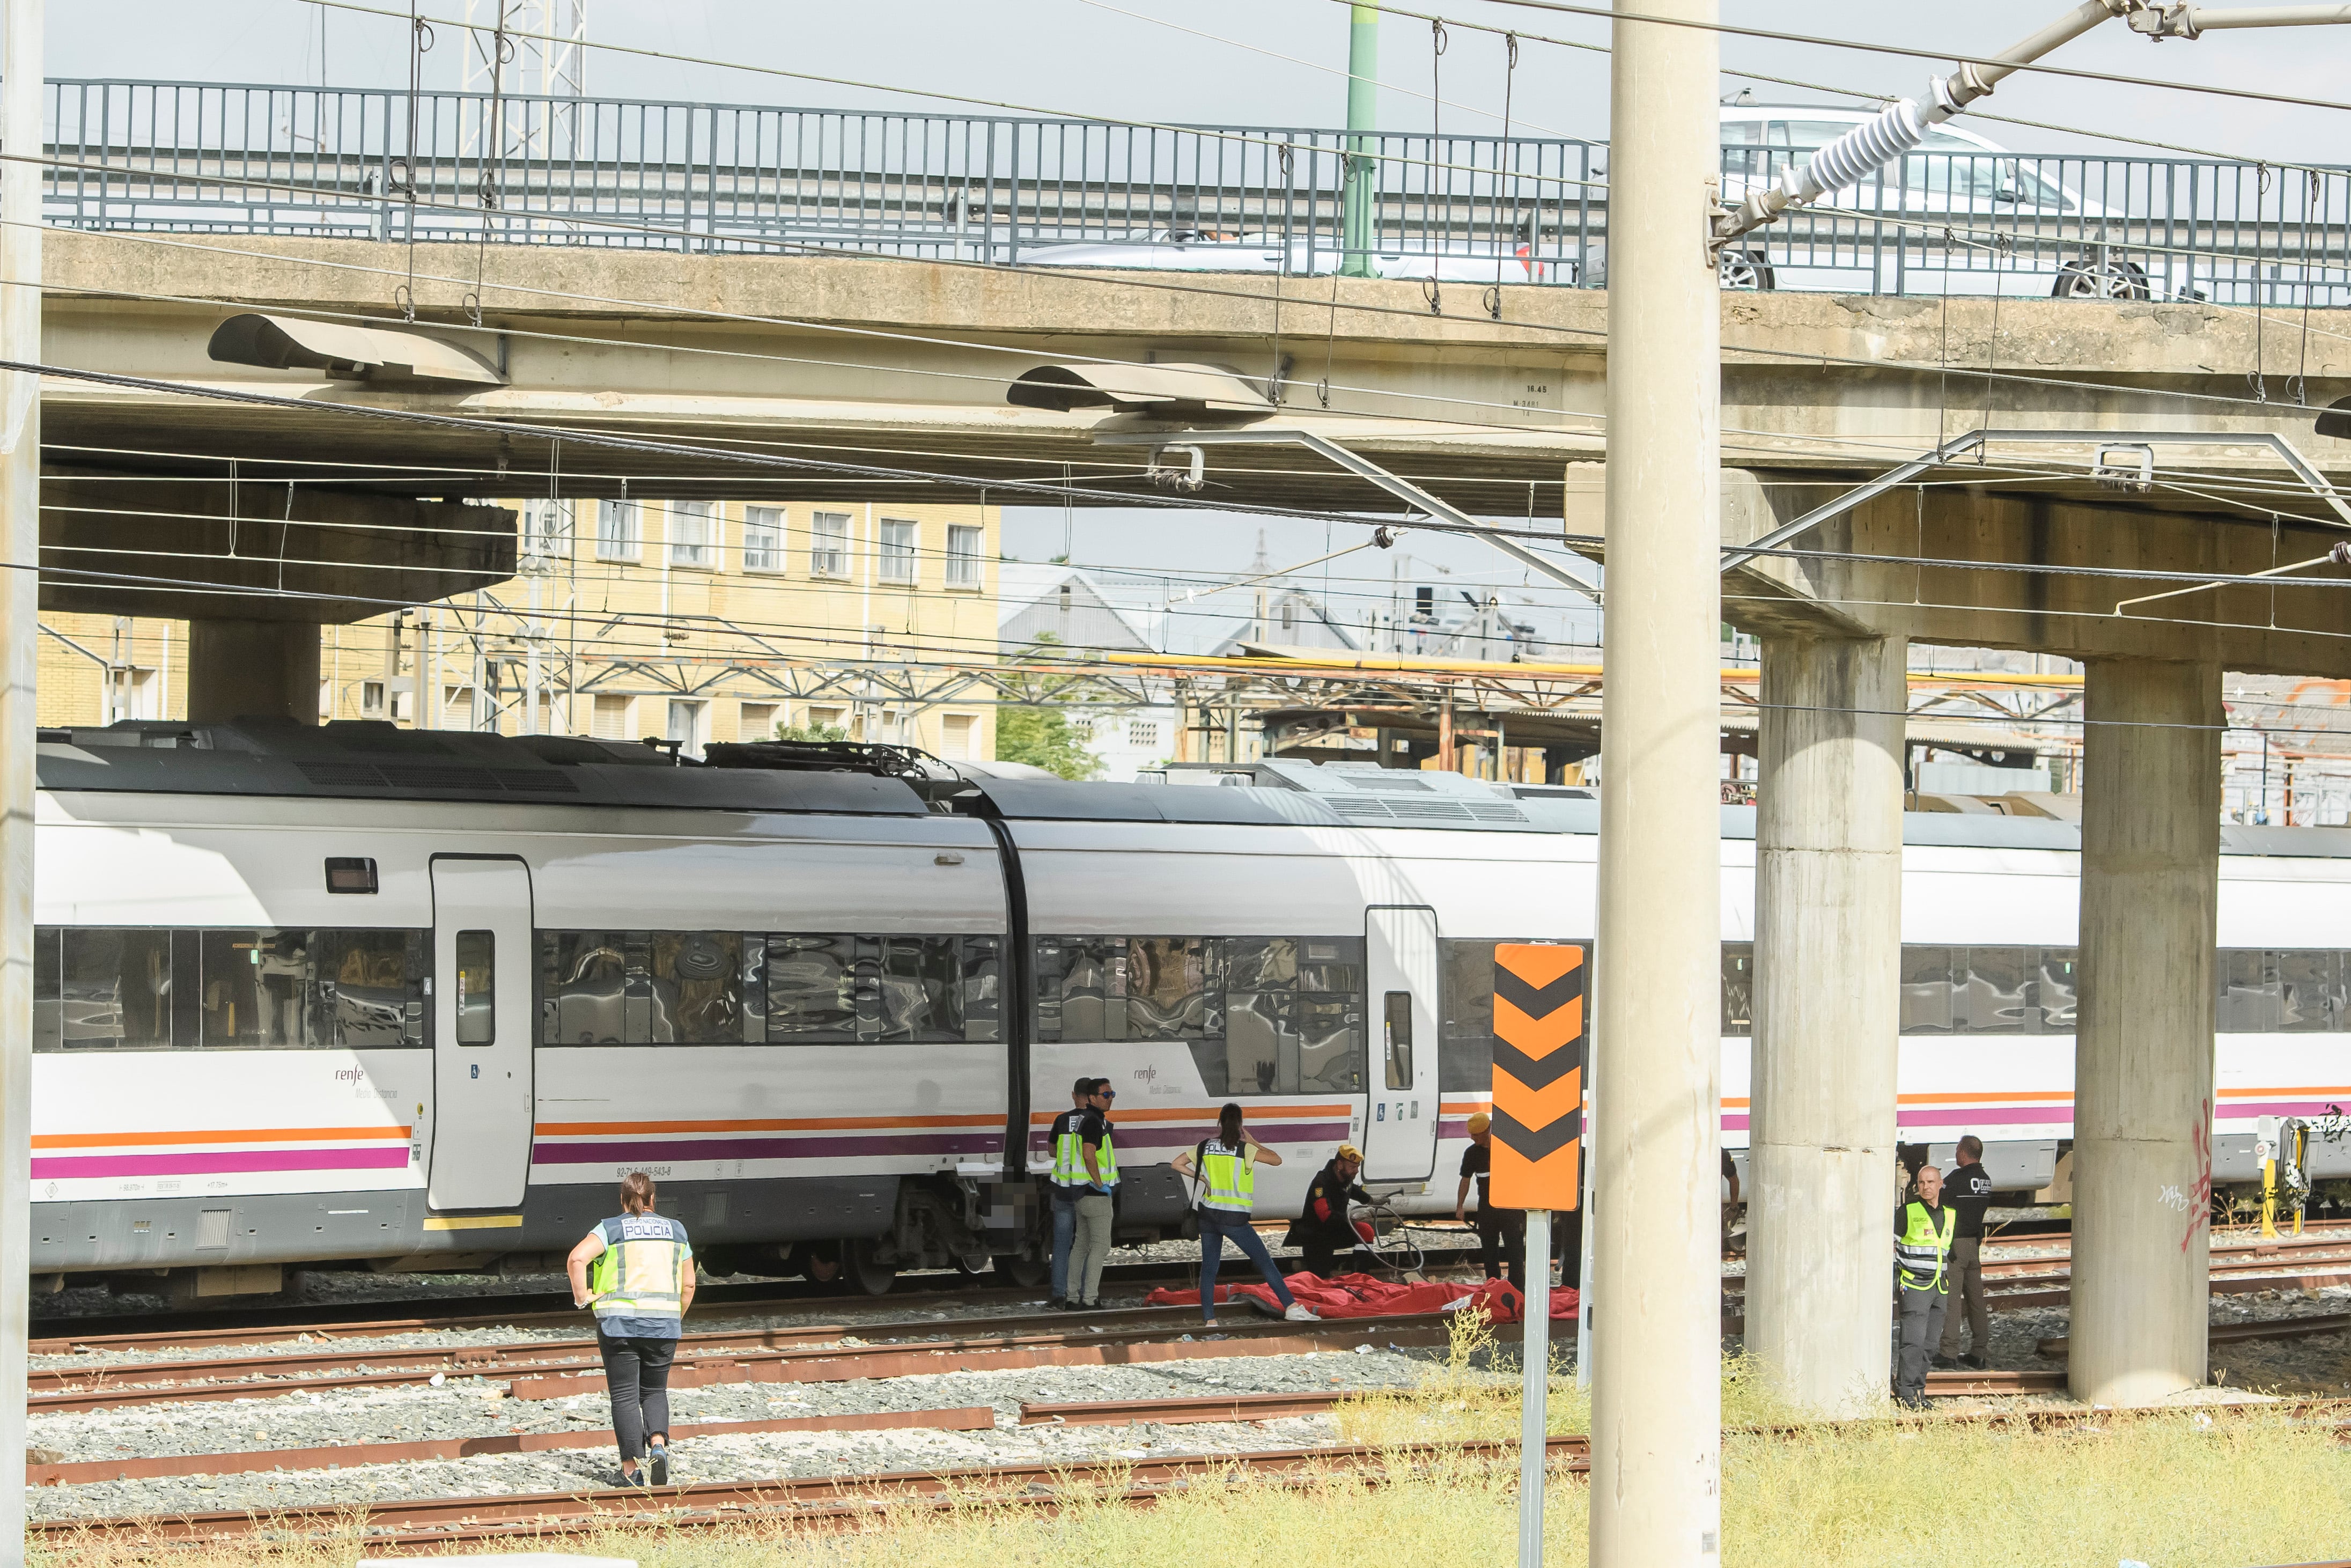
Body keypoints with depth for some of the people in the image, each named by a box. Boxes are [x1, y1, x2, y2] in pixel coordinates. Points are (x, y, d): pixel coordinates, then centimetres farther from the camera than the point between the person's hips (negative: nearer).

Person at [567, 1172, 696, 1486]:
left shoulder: (610, 1230, -1)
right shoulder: (675, 1230, 10)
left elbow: (577, 1258, -17)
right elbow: (688, 1285, 10)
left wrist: (582, 1296, -4)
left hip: (619, 1322, -2)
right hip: (663, 1324, 2)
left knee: (625, 1395, 4)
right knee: (654, 1391, 15)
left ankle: (631, 1469, 1)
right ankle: (658, 1445, -10)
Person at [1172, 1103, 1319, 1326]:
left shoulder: (1205, 1147, 5)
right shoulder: (1245, 1150, -9)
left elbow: (1176, 1164, 12)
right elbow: (1276, 1160, -4)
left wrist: (1201, 1178, 13)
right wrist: (1252, 1141, 5)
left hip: (1208, 1215, 4)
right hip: (1234, 1218, -4)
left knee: (1209, 1268, 9)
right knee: (1265, 1263, -1)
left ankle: (1209, 1321, 3)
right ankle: (1292, 1308, -5)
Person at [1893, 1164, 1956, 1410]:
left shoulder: (1950, 1214, 12)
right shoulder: (1908, 1212, -4)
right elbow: (1890, 1244, -2)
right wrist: (1892, 1280, -7)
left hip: (1939, 1288, 5)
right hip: (1914, 1286, -5)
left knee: (1929, 1343, 5)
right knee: (1914, 1341, -12)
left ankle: (1918, 1389, 12)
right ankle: (1906, 1391, -7)